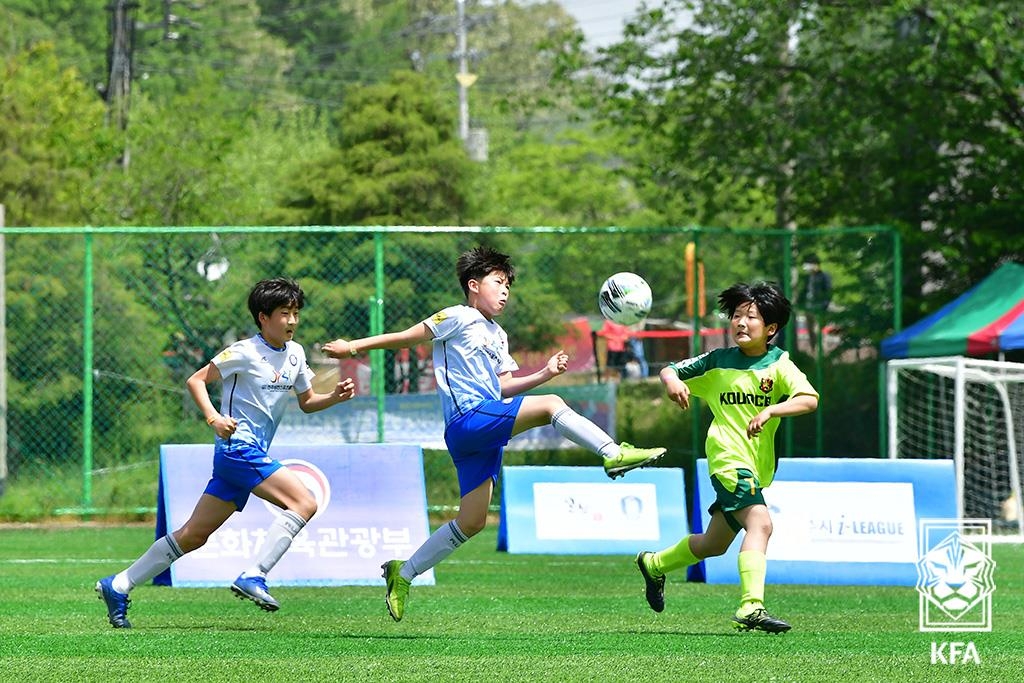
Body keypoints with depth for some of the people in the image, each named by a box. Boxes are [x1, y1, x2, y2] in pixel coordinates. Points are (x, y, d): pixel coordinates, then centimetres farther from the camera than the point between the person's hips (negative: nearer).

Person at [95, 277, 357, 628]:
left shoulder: (295, 353, 14)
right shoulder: (245, 352, -9)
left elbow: (307, 401, 23)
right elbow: (195, 380, -7)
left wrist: (336, 396, 3)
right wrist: (214, 418, -21)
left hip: (253, 454, 8)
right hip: (238, 445, -8)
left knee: (194, 535, 8)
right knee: (304, 503, -20)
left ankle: (117, 587, 12)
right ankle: (253, 577, -23)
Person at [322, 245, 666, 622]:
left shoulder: (498, 336, 26)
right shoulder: (458, 318, 0)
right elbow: (406, 337, 1)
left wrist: (544, 373, 11)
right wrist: (354, 347, -2)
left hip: (485, 435, 9)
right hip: (467, 418, -9)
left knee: (471, 523, 6)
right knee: (550, 406, -22)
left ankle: (403, 573, 12)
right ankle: (614, 453, -26)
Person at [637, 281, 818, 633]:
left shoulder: (779, 365, -1)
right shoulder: (718, 362, 1)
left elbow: (810, 399, -16)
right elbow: (669, 370, 10)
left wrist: (770, 410, -31)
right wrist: (672, 381, -14)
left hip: (758, 467, 4)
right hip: (728, 458, -4)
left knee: (713, 544, 17)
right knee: (760, 523, -26)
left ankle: (654, 565, 42)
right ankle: (752, 607, -34)